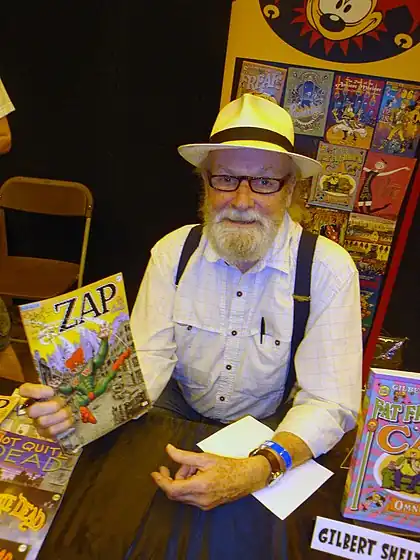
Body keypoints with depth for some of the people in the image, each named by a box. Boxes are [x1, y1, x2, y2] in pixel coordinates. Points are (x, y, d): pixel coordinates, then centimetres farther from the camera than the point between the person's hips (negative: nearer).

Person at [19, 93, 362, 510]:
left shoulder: (328, 270, -18)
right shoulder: (173, 253, -9)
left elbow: (329, 404, -21)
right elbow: (147, 363, -14)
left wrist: (259, 469, -39)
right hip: (179, 414, 3)